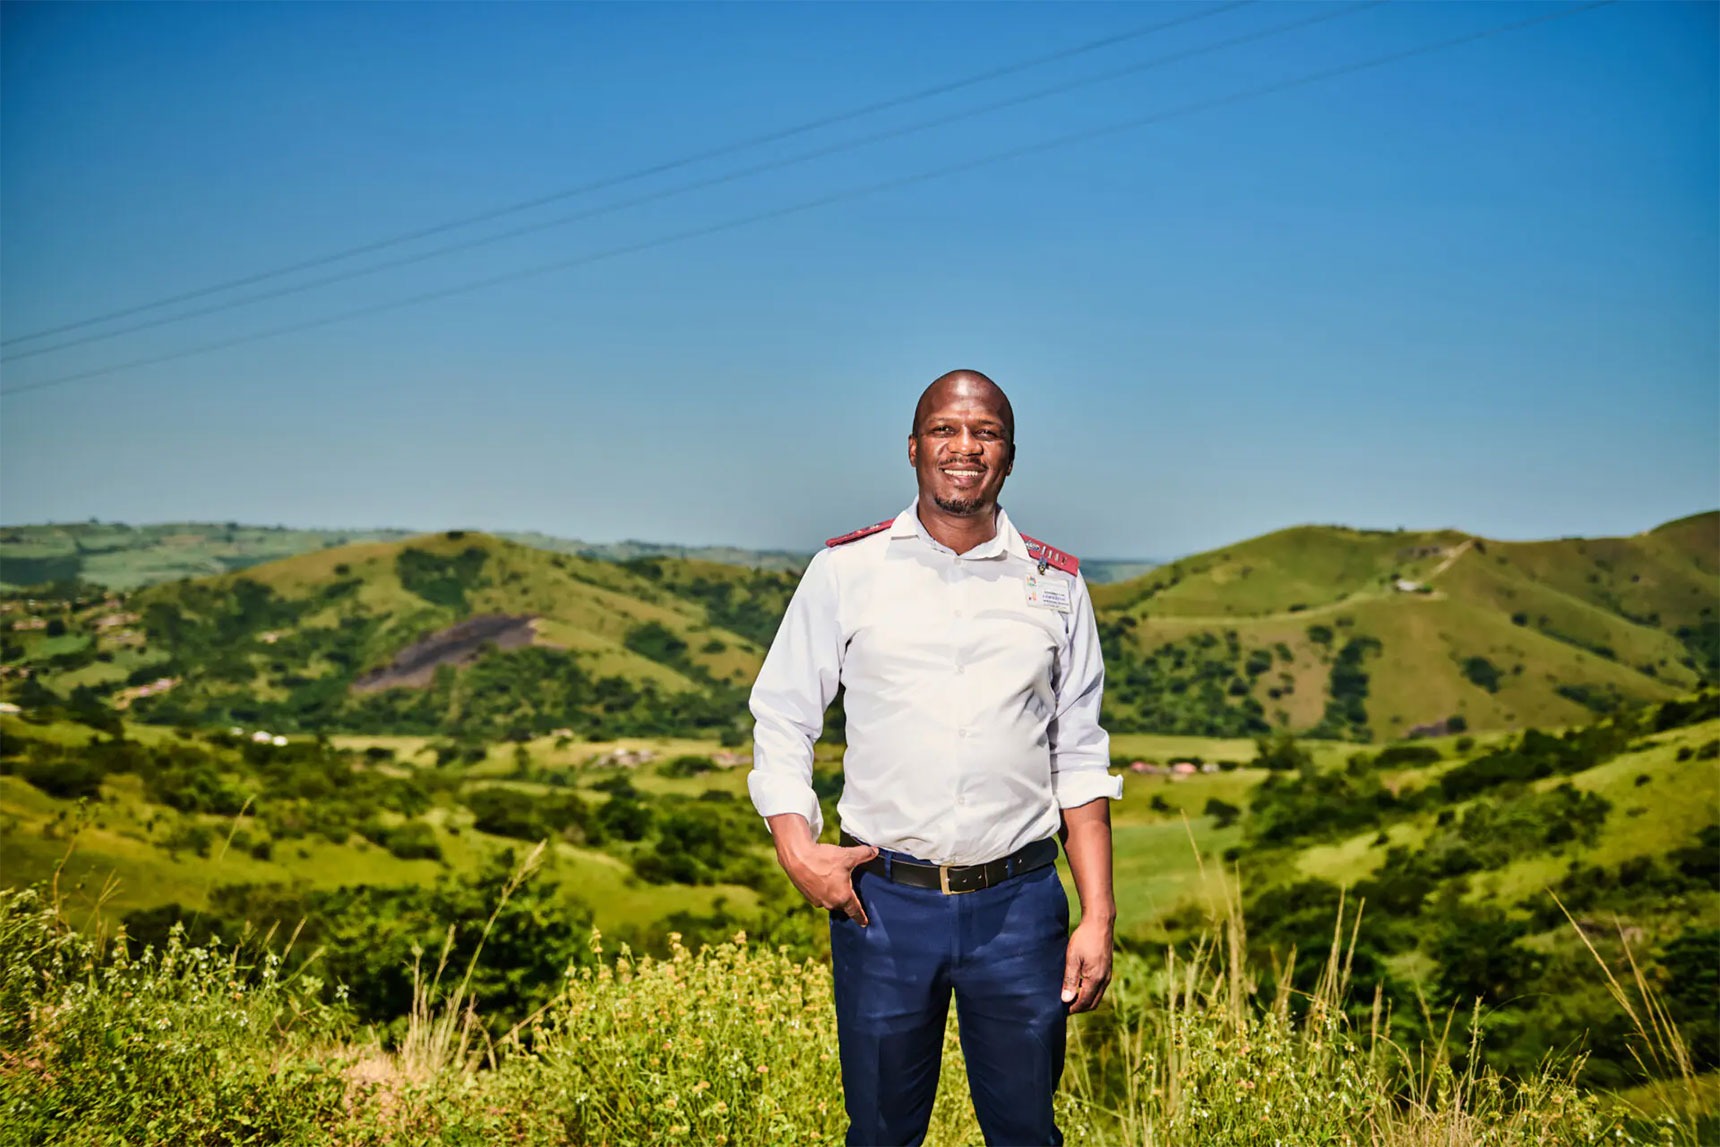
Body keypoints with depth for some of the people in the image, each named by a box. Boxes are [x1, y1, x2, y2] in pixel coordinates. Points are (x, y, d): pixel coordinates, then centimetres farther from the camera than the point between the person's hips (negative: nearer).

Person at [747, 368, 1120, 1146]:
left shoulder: (1055, 584, 7)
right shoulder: (846, 569, 3)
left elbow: (1081, 760, 8)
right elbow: (780, 718, 6)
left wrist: (1098, 916, 2)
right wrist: (797, 850, -10)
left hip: (1019, 906, 1)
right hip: (881, 901, -1)